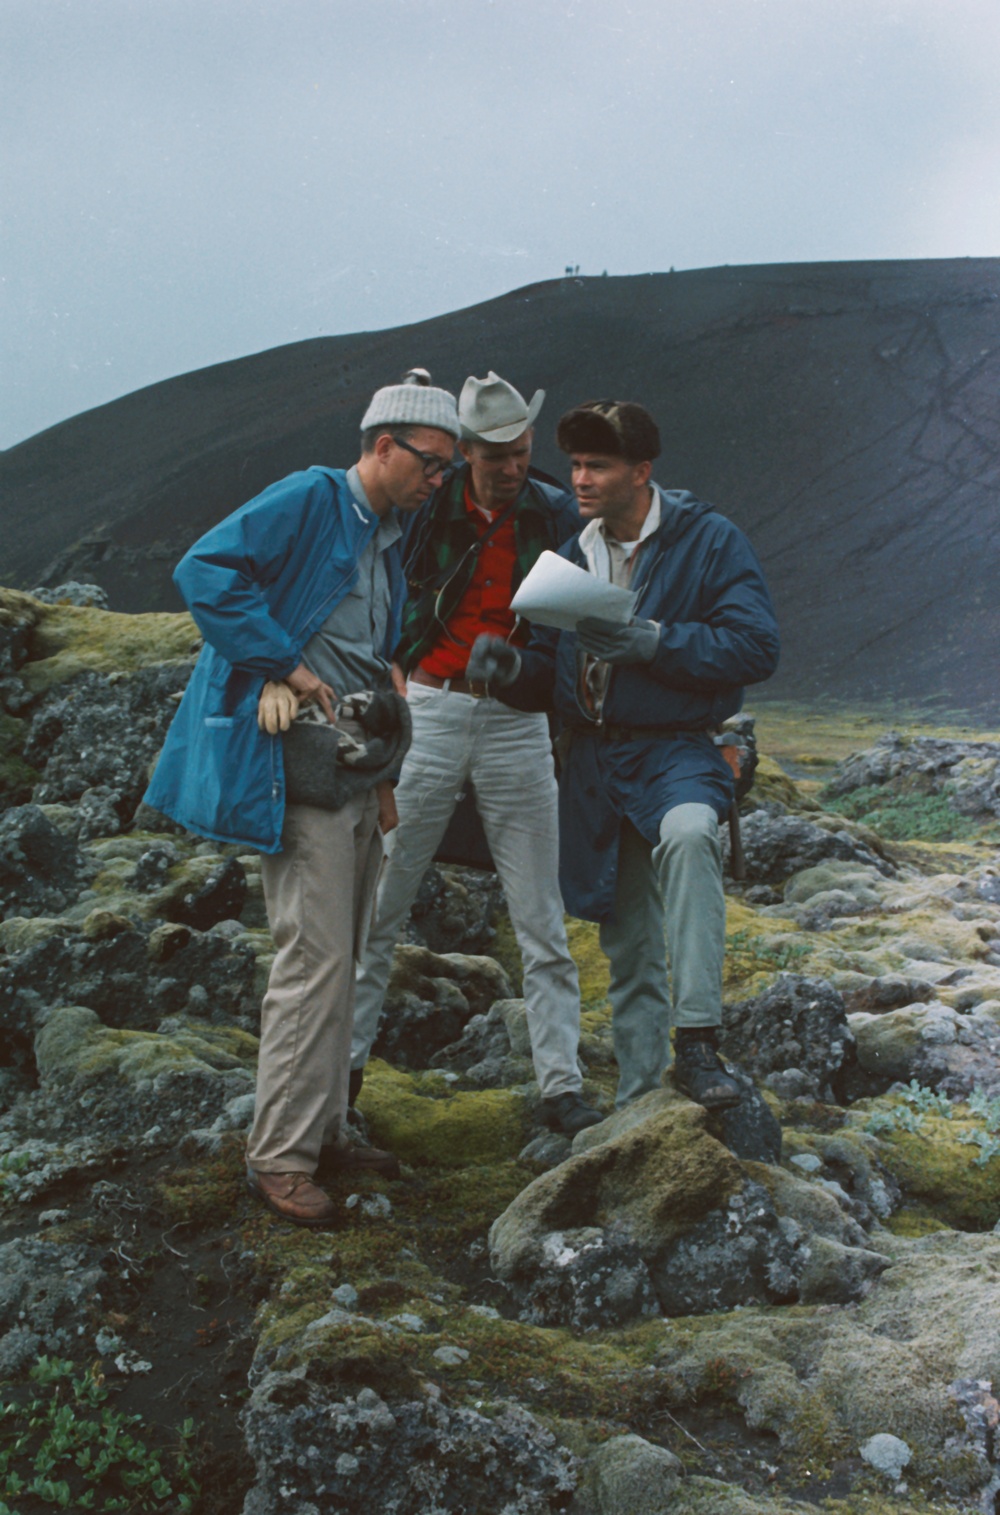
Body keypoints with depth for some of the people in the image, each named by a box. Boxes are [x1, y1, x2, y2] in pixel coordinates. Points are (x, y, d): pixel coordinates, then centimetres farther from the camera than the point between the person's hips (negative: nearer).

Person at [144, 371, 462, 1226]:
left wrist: (383, 775, 20)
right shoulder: (310, 500, -7)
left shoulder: (387, 542, 19)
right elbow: (205, 570, -20)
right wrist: (285, 665, -19)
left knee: (340, 961, 13)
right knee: (315, 958, -11)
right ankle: (279, 1156, -2)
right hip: (296, 767, -9)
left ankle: (325, 1132, 23)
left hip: (354, 766, 9)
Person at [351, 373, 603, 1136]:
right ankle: (345, 1059, 19)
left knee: (543, 921, 3)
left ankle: (562, 1086, 11)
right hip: (430, 711, -1)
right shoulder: (426, 505, -3)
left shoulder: (555, 515, 2)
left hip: (518, 722, 1)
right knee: (379, 902, 4)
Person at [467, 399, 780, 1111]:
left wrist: (648, 641, -24)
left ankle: (697, 1039, -34)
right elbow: (553, 676, 15)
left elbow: (758, 647, -16)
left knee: (687, 836, -39)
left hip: (676, 751, -5)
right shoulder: (575, 556, 10)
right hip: (593, 758, 5)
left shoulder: (710, 540, -7)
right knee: (628, 946, 12)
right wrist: (514, 670, -9)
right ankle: (639, 1097, 26)